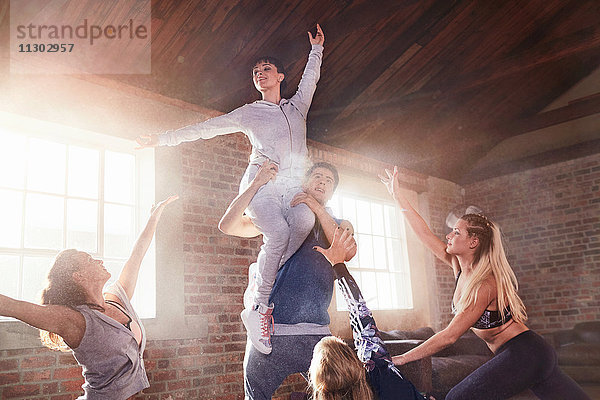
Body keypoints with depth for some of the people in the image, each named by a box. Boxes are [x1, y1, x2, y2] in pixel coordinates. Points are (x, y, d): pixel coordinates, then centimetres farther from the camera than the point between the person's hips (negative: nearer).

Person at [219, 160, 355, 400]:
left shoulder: (340, 225, 19)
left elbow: (348, 252, -5)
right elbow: (227, 225, 3)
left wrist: (318, 209, -8)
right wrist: (256, 184, -4)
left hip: (316, 334, 1)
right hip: (270, 329, 0)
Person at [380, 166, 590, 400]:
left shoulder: (485, 284, -22)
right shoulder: (460, 267, 1)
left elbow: (449, 336, -24)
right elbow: (425, 234, 6)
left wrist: (401, 359, -19)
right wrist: (397, 195, 9)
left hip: (523, 355, -9)